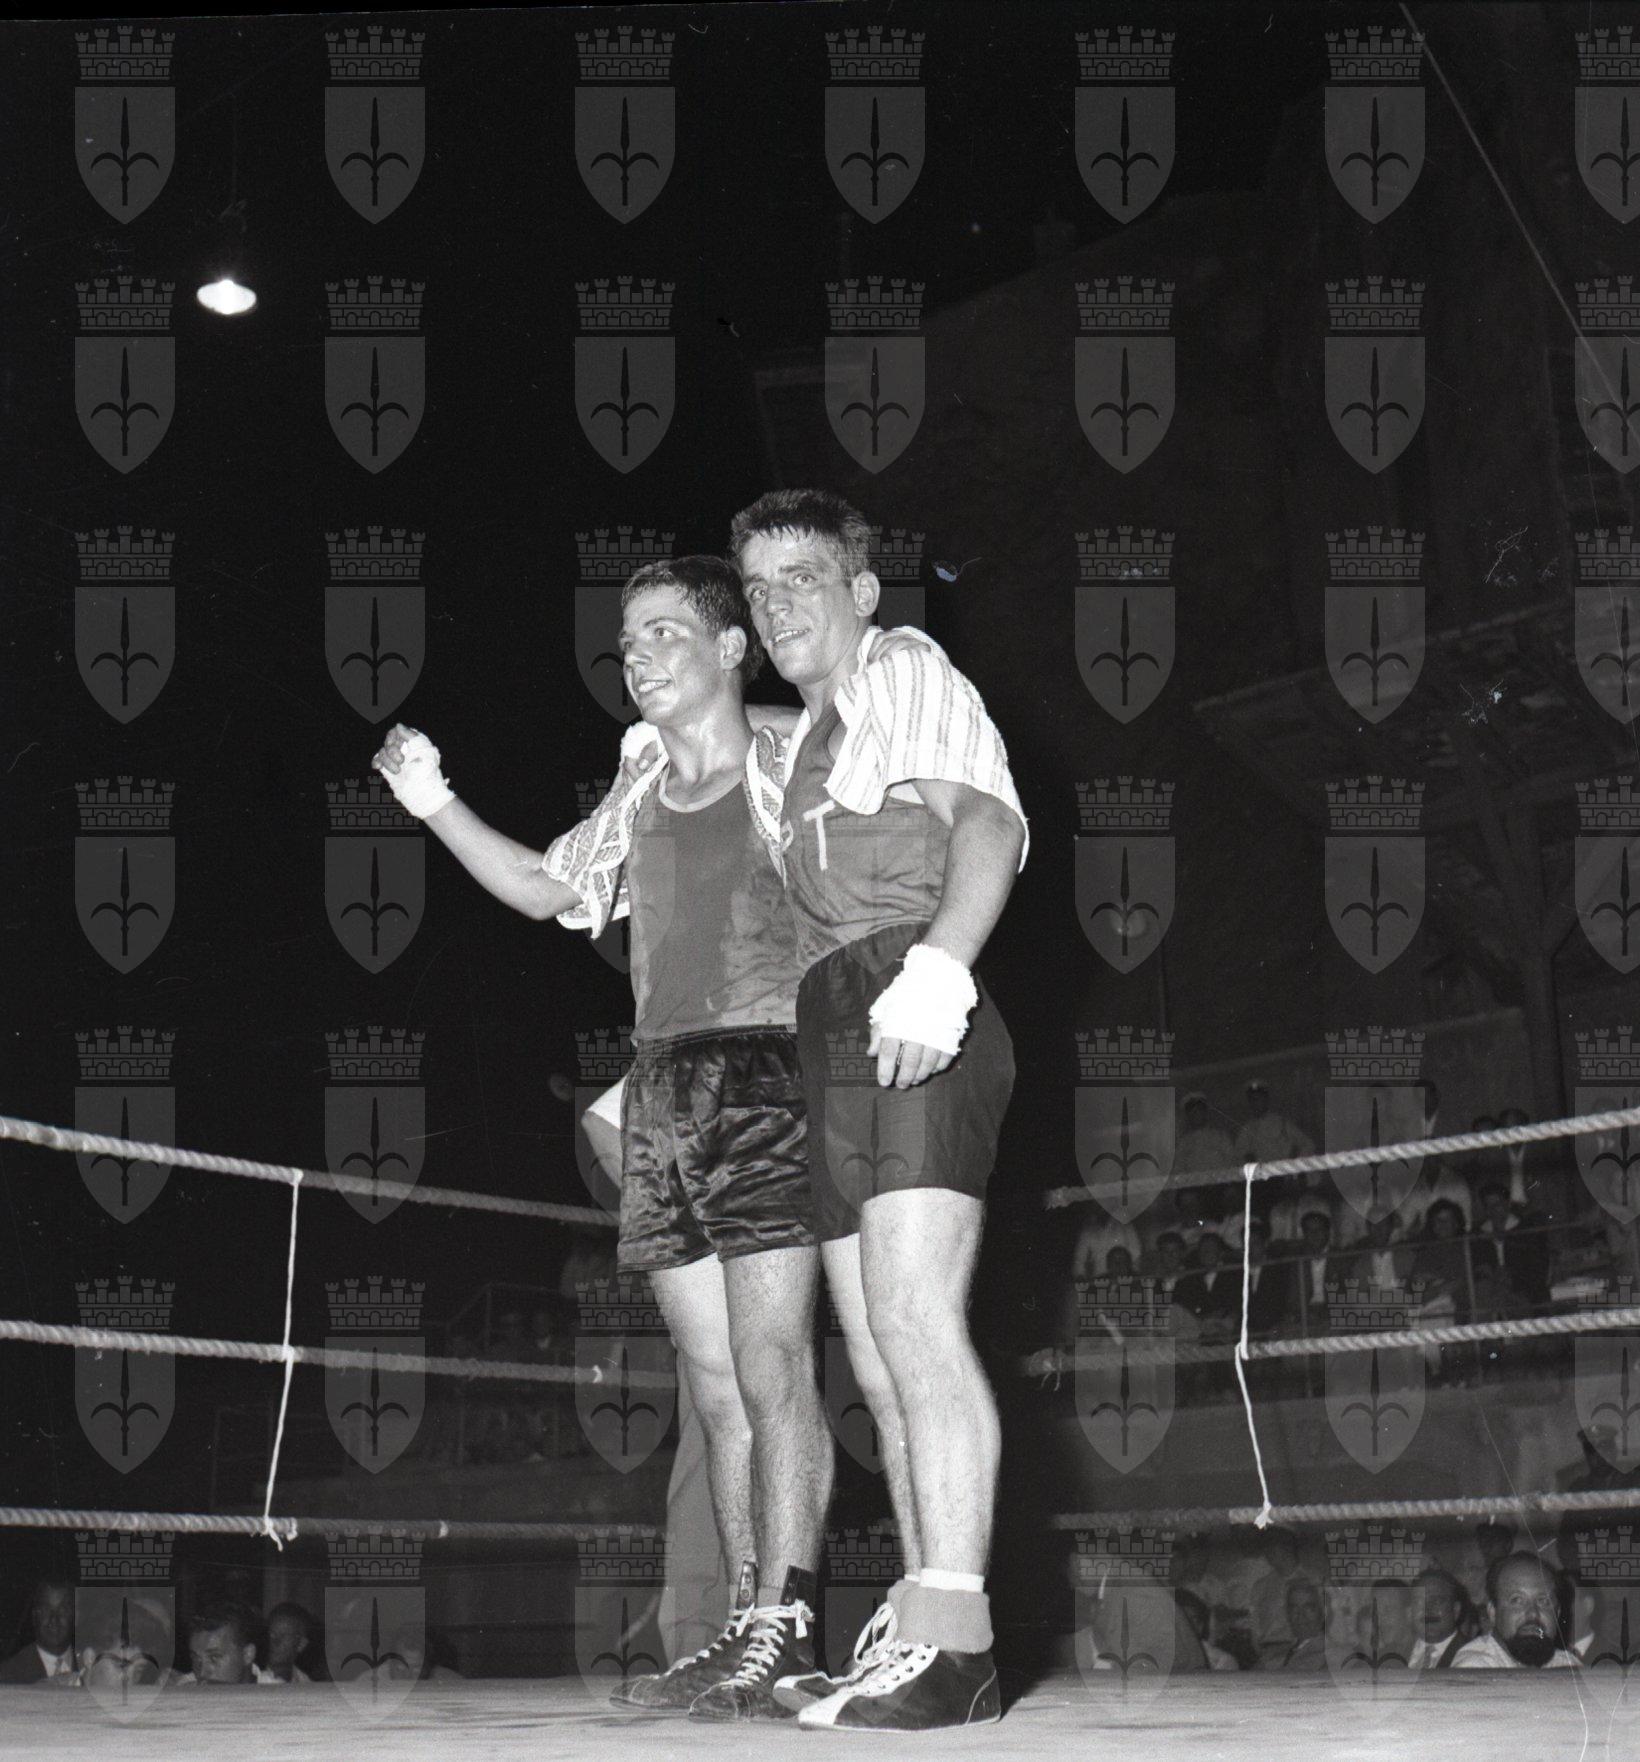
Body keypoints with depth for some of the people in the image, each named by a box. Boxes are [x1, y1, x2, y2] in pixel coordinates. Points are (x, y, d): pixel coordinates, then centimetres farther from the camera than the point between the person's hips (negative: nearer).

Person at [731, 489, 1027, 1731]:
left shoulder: (914, 679, 7)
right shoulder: (803, 747, 30)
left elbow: (990, 822, -9)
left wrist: (935, 969, -26)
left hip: (919, 1027, -9)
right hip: (833, 1030, 9)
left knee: (912, 1314, -22)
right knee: (881, 1359, 2)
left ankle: (952, 1638, -30)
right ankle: (926, 1641, 0)